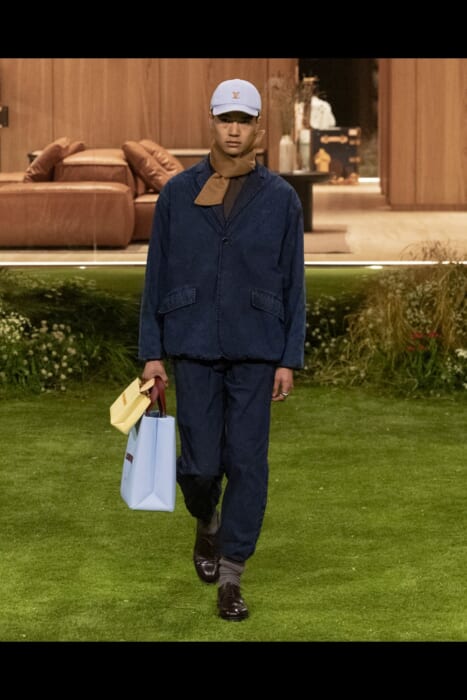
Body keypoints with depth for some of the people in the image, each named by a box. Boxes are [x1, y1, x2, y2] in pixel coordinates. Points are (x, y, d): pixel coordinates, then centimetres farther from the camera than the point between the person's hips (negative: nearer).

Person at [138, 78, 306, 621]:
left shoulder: (280, 198, 0)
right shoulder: (178, 193, 1)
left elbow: (292, 285, 2)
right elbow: (157, 276, 4)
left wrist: (289, 361, -3)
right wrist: (151, 353, 0)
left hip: (256, 351, 0)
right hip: (194, 349, 0)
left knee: (247, 462, -4)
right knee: (200, 463, 0)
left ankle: (230, 579, 6)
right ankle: (208, 523, 35)